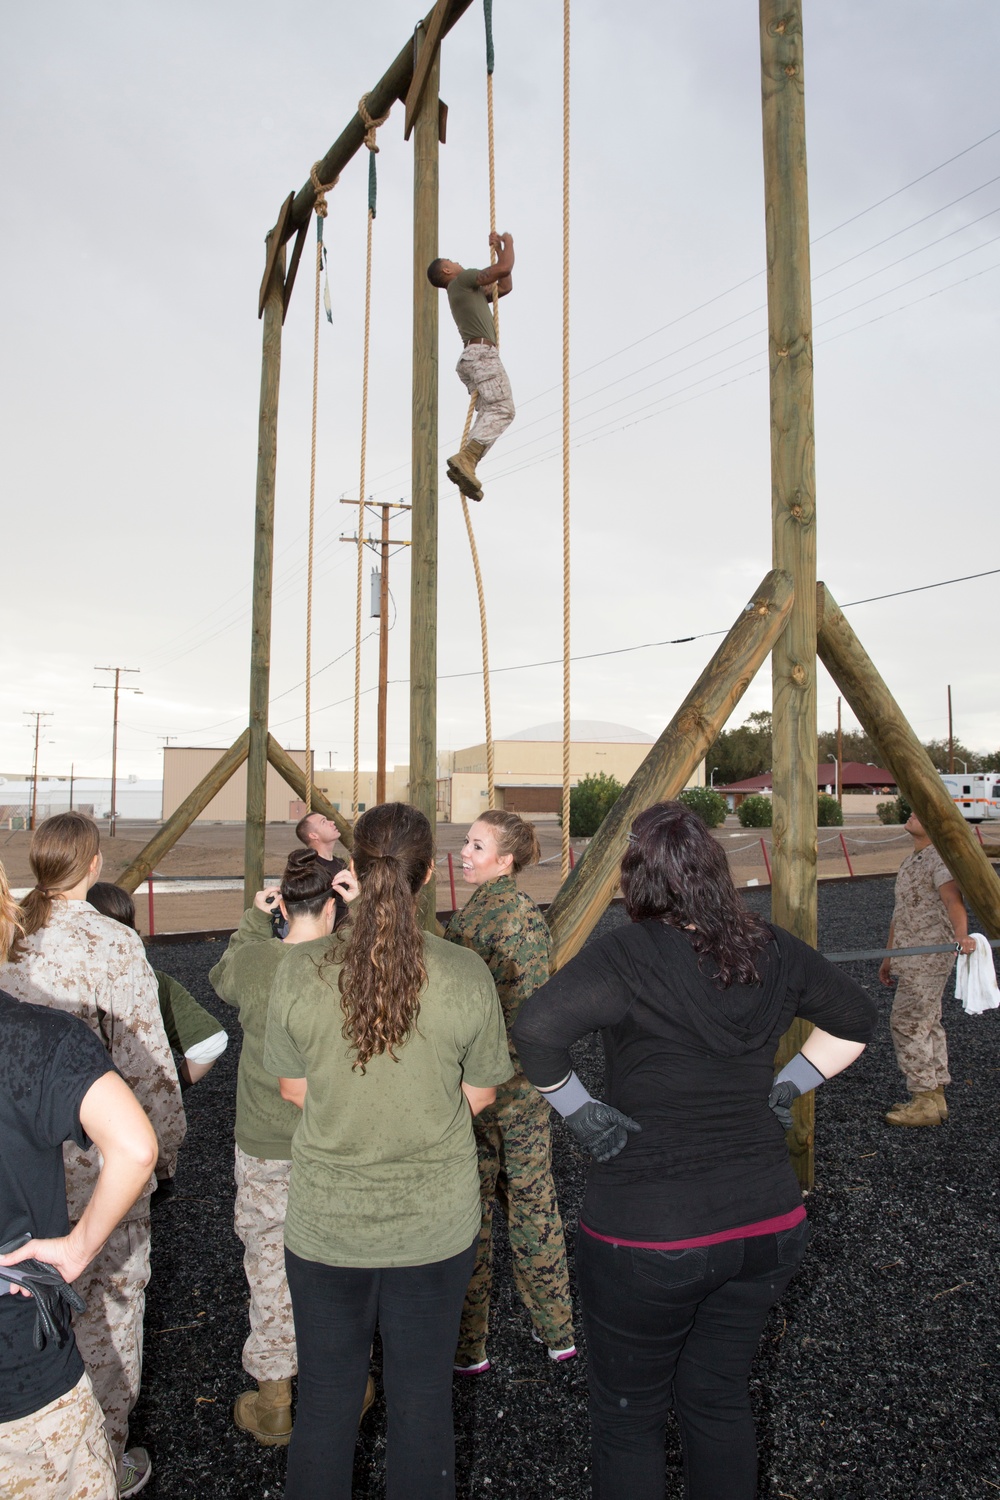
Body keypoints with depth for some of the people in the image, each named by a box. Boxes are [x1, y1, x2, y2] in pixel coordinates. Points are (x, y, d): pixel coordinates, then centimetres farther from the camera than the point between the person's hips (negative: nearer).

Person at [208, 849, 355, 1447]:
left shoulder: (253, 959, -14)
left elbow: (221, 978, 9)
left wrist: (253, 919, 9)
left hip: (267, 1150, 1)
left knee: (272, 1270, 18)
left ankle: (273, 1403, 34)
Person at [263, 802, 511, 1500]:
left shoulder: (300, 970, -16)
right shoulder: (468, 974, -17)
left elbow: (295, 1089, -2)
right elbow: (478, 1097, -4)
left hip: (327, 1222, 1)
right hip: (437, 1225, 0)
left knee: (326, 1401, 21)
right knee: (423, 1399, 20)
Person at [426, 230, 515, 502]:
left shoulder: (470, 291, 32)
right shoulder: (461, 280, 4)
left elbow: (505, 286, 37)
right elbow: (504, 268, -5)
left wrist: (497, 249, 36)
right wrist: (508, 244, 13)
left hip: (473, 357, 10)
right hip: (482, 352, -10)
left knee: (488, 415, 0)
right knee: (502, 410, -21)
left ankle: (465, 467, -15)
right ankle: (464, 458, -37)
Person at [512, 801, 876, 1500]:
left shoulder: (630, 955, -20)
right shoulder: (773, 951, -3)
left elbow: (535, 1028, -32)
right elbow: (856, 1022, 12)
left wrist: (577, 1107, -17)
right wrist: (785, 1088, 11)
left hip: (650, 1233, -5)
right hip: (769, 1223, 5)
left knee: (629, 1416, 18)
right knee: (722, 1399, 26)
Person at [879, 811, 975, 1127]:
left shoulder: (941, 858, -12)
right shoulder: (910, 861, 17)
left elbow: (953, 900, -29)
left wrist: (960, 935, -46)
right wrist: (889, 956, 25)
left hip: (930, 956, -10)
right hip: (912, 958, 10)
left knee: (906, 1022, -9)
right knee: (926, 1024, 12)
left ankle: (925, 1101, -2)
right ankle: (934, 1097, 18)